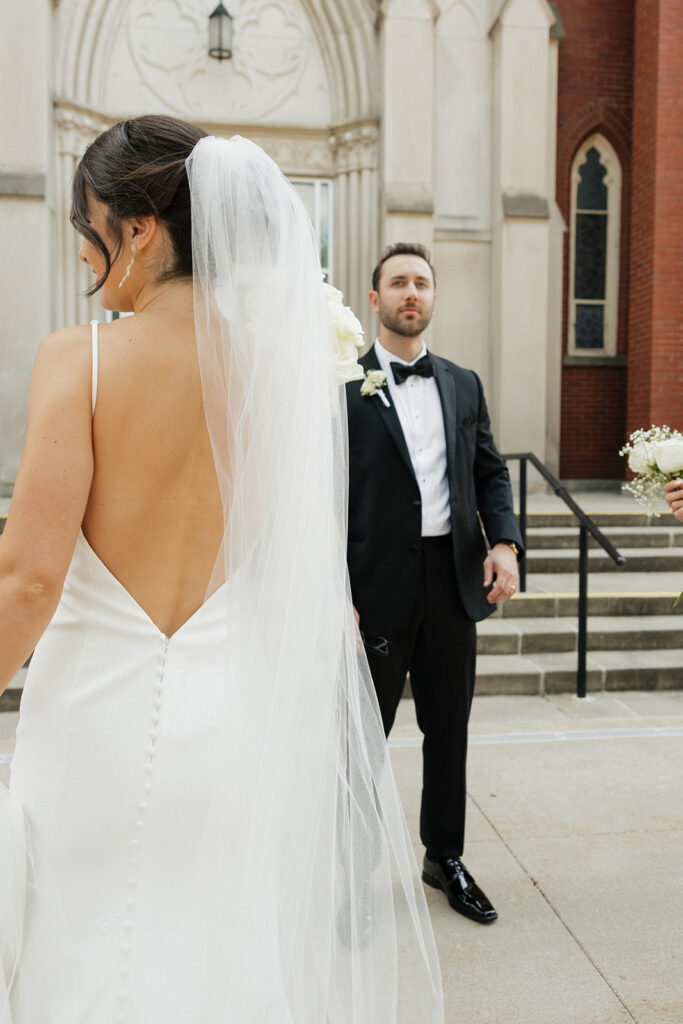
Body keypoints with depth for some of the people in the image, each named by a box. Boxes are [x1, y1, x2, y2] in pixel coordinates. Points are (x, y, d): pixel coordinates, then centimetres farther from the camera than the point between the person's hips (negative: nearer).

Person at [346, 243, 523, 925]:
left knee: (449, 729, 16)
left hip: (454, 580, 5)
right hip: (377, 586, -4)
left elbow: (490, 472, 13)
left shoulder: (464, 385, 13)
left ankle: (445, 857, 36)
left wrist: (504, 541, -5)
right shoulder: (343, 385, -3)